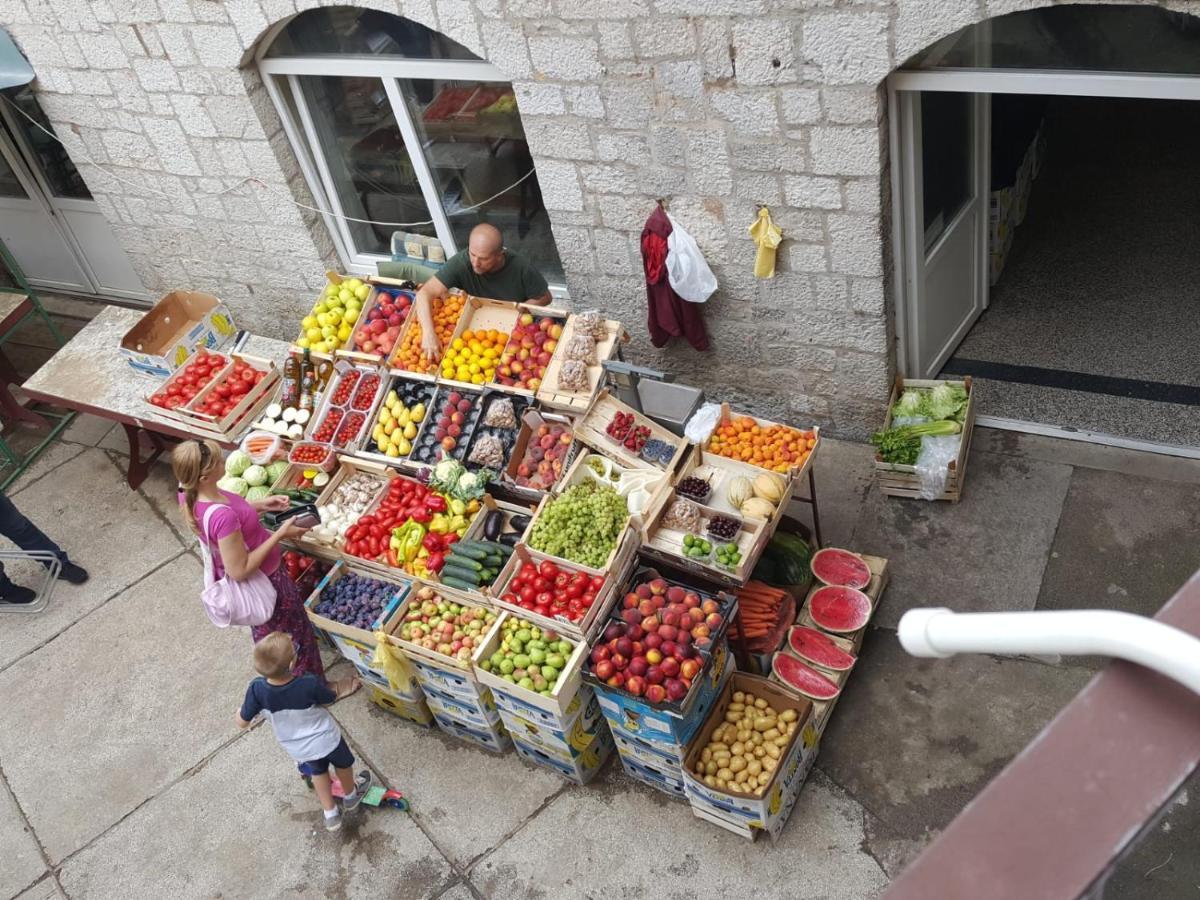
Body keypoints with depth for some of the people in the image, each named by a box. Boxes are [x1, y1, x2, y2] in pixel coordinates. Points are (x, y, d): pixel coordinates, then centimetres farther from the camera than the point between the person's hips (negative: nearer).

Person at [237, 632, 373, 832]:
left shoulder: (257, 689, -31)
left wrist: (242, 707, 4)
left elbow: (242, 723, -16)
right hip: (326, 739, -3)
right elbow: (331, 698, -14)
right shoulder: (309, 684, -37)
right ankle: (350, 795, 56)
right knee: (342, 763, 30)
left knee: (318, 770, 33)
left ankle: (330, 814, 44)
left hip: (297, 750, 3)